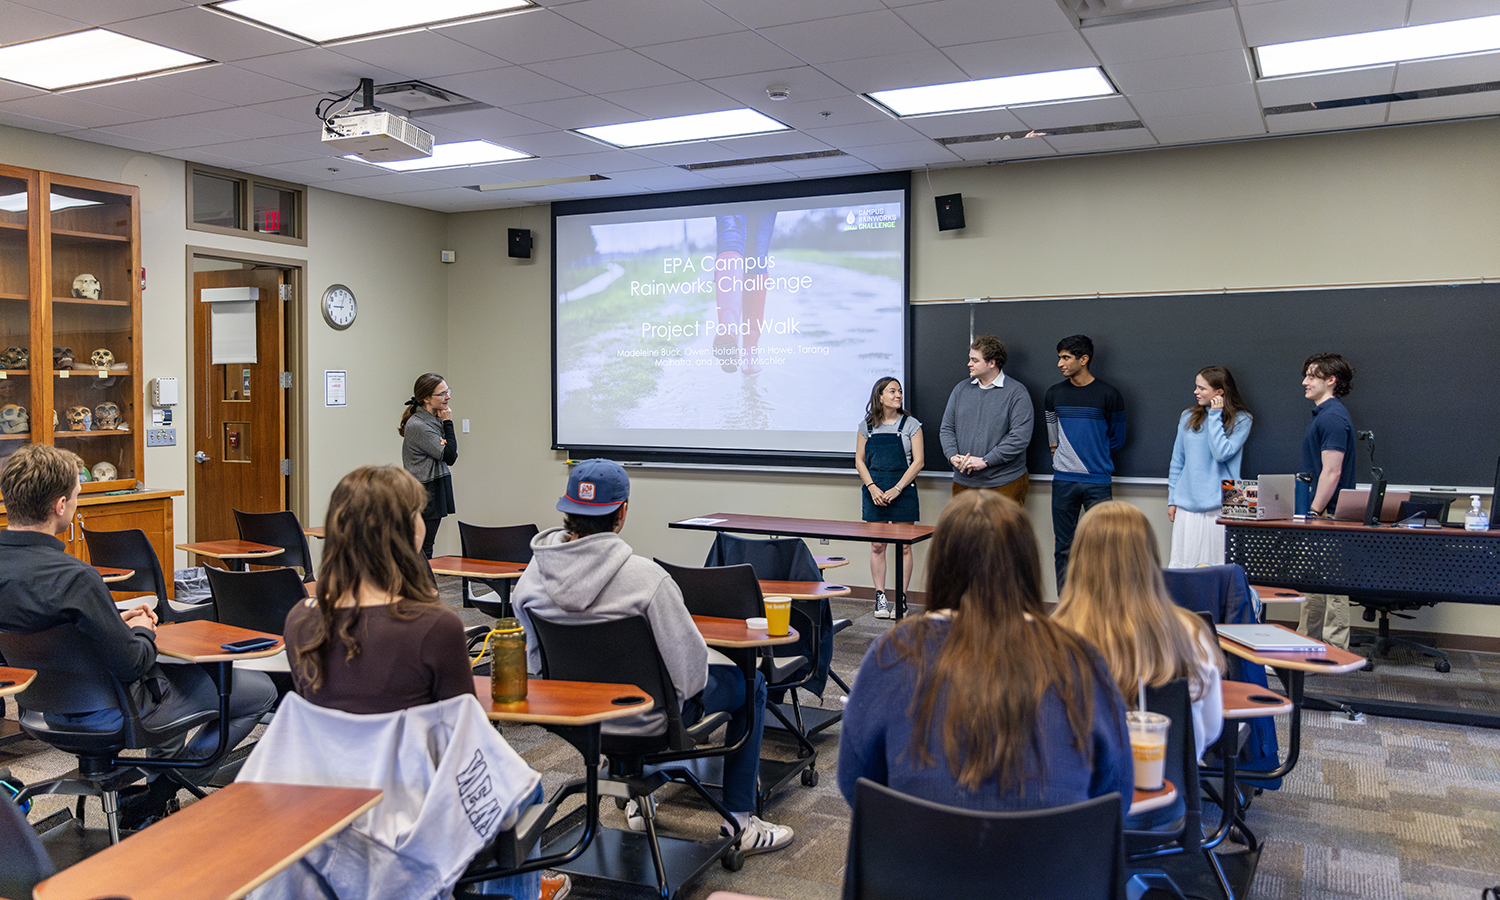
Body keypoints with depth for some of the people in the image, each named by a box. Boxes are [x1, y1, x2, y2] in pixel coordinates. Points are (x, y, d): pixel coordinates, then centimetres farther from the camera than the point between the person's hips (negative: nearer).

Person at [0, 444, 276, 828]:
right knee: (261, 690, 0)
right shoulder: (74, 577, -34)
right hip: (107, 715, -9)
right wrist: (143, 633, -7)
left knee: (181, 669, 35)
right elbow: (131, 664, -28)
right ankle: (160, 794, 6)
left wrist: (117, 621, 6)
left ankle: (163, 776, 34)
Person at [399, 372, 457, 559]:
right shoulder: (418, 425, -17)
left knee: (424, 552, 12)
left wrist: (442, 442, -12)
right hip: (424, 495, -9)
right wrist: (448, 424, -10)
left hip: (435, 493, 9)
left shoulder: (436, 419, 10)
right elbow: (449, 457, -16)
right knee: (421, 553, -5)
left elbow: (451, 456, 10)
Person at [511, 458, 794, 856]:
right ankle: (740, 821, 21)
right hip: (646, 719, -6)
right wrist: (688, 684, 0)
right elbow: (688, 666, -23)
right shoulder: (644, 576, -29)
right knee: (749, 683, 16)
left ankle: (640, 800, 46)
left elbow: (538, 662, 3)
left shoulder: (531, 577, -11)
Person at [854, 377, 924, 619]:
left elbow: (918, 462, -4)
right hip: (874, 492, 2)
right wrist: (872, 487, -8)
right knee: (877, 546, 3)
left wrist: (897, 489, -12)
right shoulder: (867, 426, 6)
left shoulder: (911, 424, 0)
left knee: (903, 546, 1)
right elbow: (859, 460, 7)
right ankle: (880, 597, 10)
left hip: (903, 492, -2)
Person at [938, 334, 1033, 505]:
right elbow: (946, 429, 12)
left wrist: (985, 461, -17)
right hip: (964, 482, 4)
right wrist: (952, 456, -8)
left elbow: (1020, 437, -12)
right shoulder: (961, 389, 12)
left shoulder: (1016, 392, -4)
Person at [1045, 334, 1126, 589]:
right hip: (1063, 481, 3)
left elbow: (1116, 439, 8)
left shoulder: (1108, 396, -2)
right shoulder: (1054, 394, 8)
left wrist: (1092, 454, 9)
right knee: (1063, 548, 5)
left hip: (1097, 482, -3)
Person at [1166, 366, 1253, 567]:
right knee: (1182, 563, 1)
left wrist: (1215, 416, -9)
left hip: (1220, 505, -3)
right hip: (1187, 503, 3)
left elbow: (1221, 453, -14)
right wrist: (1172, 499, 11)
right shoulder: (1188, 417, 11)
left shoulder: (1241, 420, 0)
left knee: (1218, 565, -3)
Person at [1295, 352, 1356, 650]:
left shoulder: (1332, 417, -17)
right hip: (1322, 515, 11)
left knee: (1331, 587, -4)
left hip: (1328, 516, -11)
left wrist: (1315, 513, -21)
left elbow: (1332, 472, -22)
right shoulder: (1324, 413, 16)